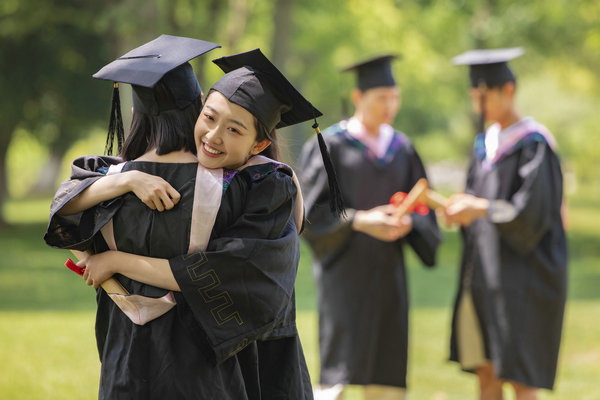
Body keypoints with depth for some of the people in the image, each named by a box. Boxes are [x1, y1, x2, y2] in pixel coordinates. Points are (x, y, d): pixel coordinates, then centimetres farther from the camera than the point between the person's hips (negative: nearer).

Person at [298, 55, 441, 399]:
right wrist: (359, 221, -20)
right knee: (338, 368, -12)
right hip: (344, 268, -5)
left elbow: (422, 209, 11)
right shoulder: (330, 145, -4)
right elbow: (312, 209, -7)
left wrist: (406, 222, -11)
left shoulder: (402, 149, 10)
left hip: (387, 271, 5)